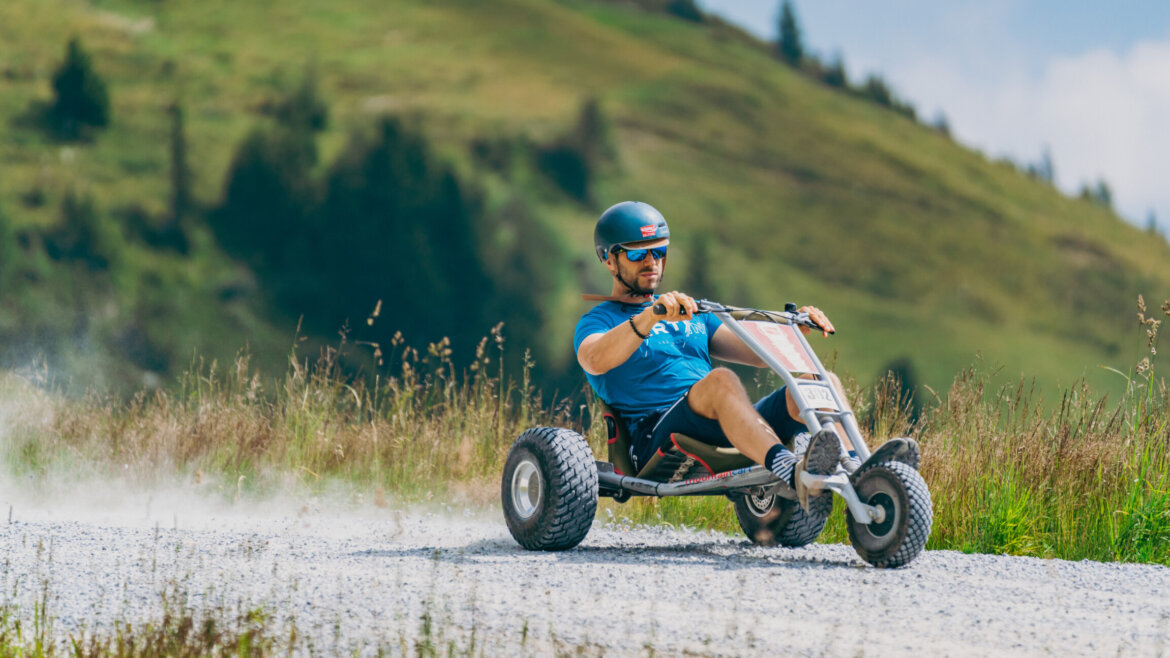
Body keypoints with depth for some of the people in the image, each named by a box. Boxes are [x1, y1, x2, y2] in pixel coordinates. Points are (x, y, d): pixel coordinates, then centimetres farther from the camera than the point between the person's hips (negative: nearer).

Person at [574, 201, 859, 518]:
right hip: (656, 441, -6)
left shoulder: (694, 315, 32)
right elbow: (596, 360, -15)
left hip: (725, 430, 6)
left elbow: (758, 352, 21)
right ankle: (794, 475, -61)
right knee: (721, 381, -37)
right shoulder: (598, 321, 12)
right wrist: (650, 317, -30)